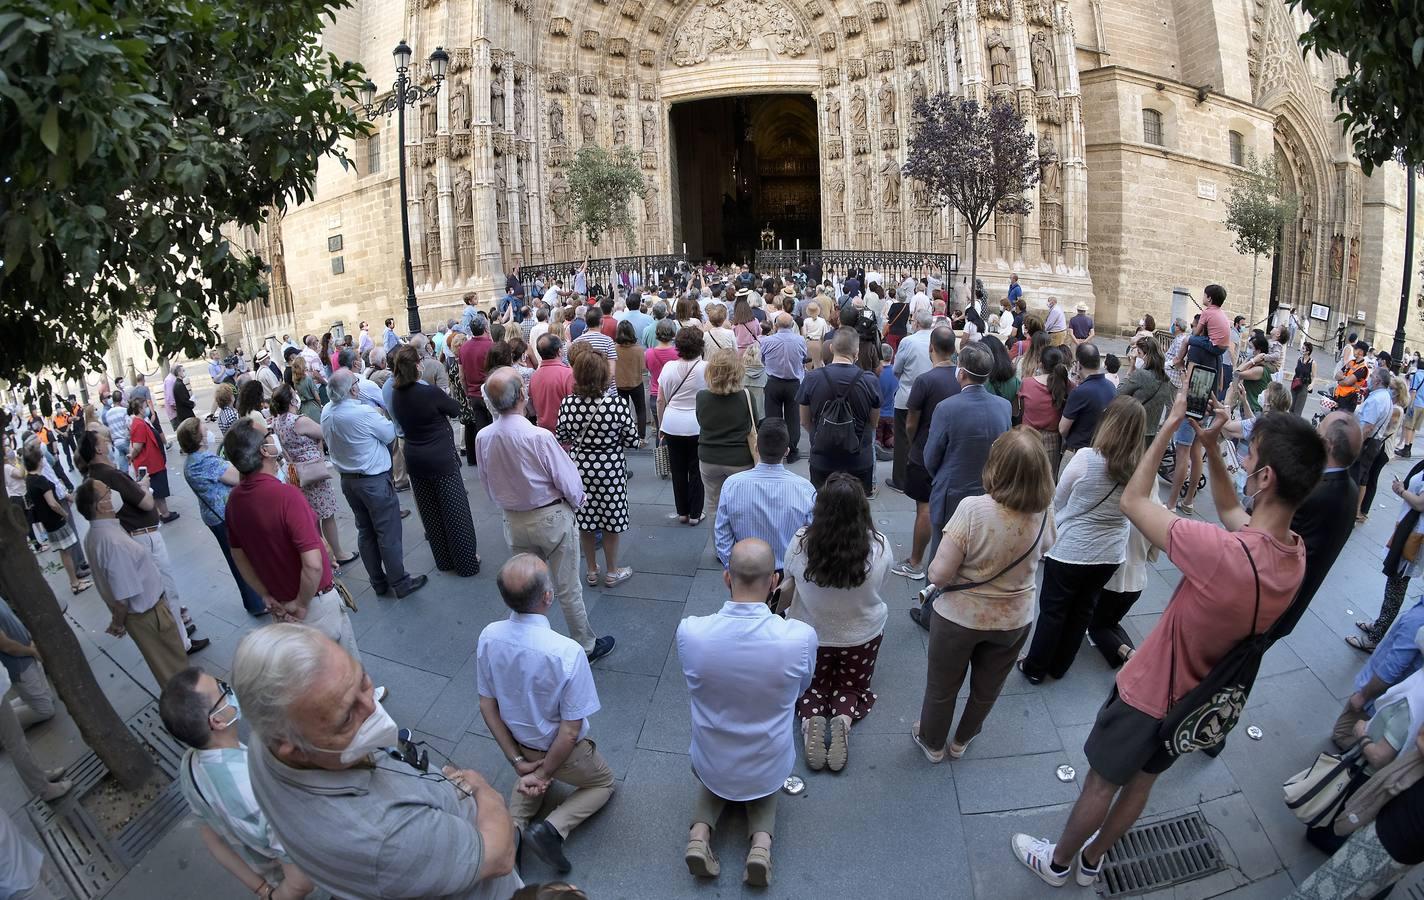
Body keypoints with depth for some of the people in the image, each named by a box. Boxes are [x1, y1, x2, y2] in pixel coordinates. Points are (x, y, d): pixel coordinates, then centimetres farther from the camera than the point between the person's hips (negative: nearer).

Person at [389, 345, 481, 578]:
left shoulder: (396, 395, -2)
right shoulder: (430, 392, -21)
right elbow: (455, 409, -5)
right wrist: (444, 396, 15)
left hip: (415, 460, 6)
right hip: (441, 459, -6)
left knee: (430, 513, 16)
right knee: (455, 511, 5)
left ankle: (444, 560, 29)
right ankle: (467, 561, 14)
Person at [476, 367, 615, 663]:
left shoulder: (483, 438, -12)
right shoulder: (538, 436, -28)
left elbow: (487, 484, 4)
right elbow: (568, 479, -18)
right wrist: (576, 502, 4)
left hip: (514, 521, 5)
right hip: (552, 518, -5)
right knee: (567, 589, 12)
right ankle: (585, 646, 29)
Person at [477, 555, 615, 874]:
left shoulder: (489, 637, -21)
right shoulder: (567, 652, -36)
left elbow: (487, 706, -9)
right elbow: (570, 731, -27)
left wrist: (518, 761, -1)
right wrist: (543, 774, -11)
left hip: (520, 743, 5)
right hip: (562, 752, -4)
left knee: (533, 769, 38)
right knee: (604, 782, 27)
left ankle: (511, 826, 13)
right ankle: (552, 828, 3)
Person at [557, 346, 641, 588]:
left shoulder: (567, 404, -13)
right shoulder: (618, 404, -22)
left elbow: (561, 437, 1)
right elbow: (631, 440, -12)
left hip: (579, 467, 3)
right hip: (610, 469, -3)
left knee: (585, 521, 18)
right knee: (611, 521, 15)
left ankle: (591, 571, 34)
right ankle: (612, 572, 30)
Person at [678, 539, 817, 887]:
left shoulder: (690, 631, -26)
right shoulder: (801, 636, -28)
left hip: (710, 767, 1)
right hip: (770, 771, 0)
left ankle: (700, 830, 9)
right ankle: (761, 839, 8)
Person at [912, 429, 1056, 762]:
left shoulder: (973, 509, -30)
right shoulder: (1043, 515, -16)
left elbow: (938, 574, -27)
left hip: (960, 617, -4)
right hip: (1014, 621, 4)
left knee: (942, 687, 22)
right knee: (986, 689, 28)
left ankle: (933, 743, 45)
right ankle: (961, 741, 51)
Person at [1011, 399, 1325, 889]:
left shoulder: (1223, 552, -40)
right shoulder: (1297, 554, -15)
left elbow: (1132, 501, -27)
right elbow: (1231, 509, 6)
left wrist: (1171, 425, -20)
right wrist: (1211, 445, -5)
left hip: (1149, 693, -6)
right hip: (1196, 699, 7)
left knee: (1102, 782, 17)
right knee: (1141, 781, 26)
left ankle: (1057, 861, 41)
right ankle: (1092, 860, 49)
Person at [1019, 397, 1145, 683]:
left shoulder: (1086, 458, -21)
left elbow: (1058, 500, -6)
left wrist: (1057, 527, 13)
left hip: (1071, 549, -4)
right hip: (1110, 554, 4)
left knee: (1052, 610, 12)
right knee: (1082, 611, 20)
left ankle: (1035, 667, 26)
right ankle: (1059, 666, 35)